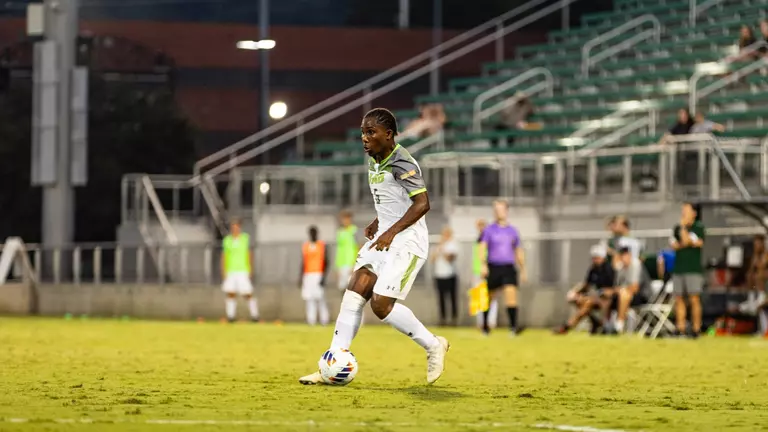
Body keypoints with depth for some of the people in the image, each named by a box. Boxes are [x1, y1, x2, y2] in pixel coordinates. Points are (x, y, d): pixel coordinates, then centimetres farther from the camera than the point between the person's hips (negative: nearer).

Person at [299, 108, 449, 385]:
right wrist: (376, 224, 11)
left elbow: (422, 203, -25)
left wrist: (391, 232, -30)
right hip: (383, 238, 9)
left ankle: (433, 346, 5)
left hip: (407, 241, -9)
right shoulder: (373, 161, 11)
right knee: (354, 294, -4)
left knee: (381, 304, -15)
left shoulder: (402, 163, -17)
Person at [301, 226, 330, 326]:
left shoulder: (322, 245, 0)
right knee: (309, 298, -1)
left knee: (320, 298, -8)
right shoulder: (305, 246, 13)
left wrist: (323, 277, -13)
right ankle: (311, 320, -1)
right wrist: (301, 278, 10)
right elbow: (303, 263, 15)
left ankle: (324, 320, -2)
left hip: (319, 275, -4)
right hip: (307, 275, 4)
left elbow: (326, 262, -4)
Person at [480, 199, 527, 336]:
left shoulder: (513, 231, 12)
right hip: (493, 267, -1)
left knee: (511, 294, -17)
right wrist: (483, 265, -20)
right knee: (489, 297, 7)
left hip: (508, 268, 1)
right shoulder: (489, 230, 4)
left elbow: (519, 252, 20)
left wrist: (523, 271, 21)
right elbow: (482, 247, -6)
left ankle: (513, 326, -20)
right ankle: (485, 325, 24)